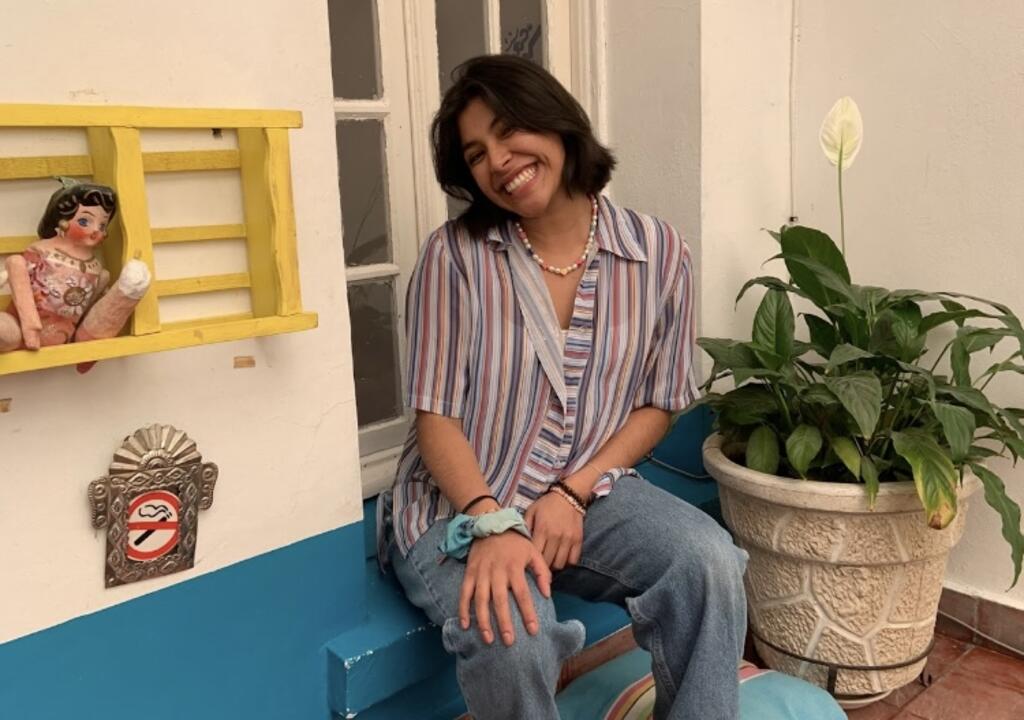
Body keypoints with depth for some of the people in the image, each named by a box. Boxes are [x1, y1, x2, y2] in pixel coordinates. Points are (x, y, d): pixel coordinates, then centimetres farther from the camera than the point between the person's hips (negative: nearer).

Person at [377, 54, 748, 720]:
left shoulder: (659, 254, -3)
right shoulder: (454, 255, -10)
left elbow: (658, 404, 3)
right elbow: (436, 417, -9)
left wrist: (574, 490, -11)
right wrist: (492, 525, -25)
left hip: (588, 491, 3)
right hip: (460, 507, -2)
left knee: (709, 560, -25)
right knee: (510, 634, -31)